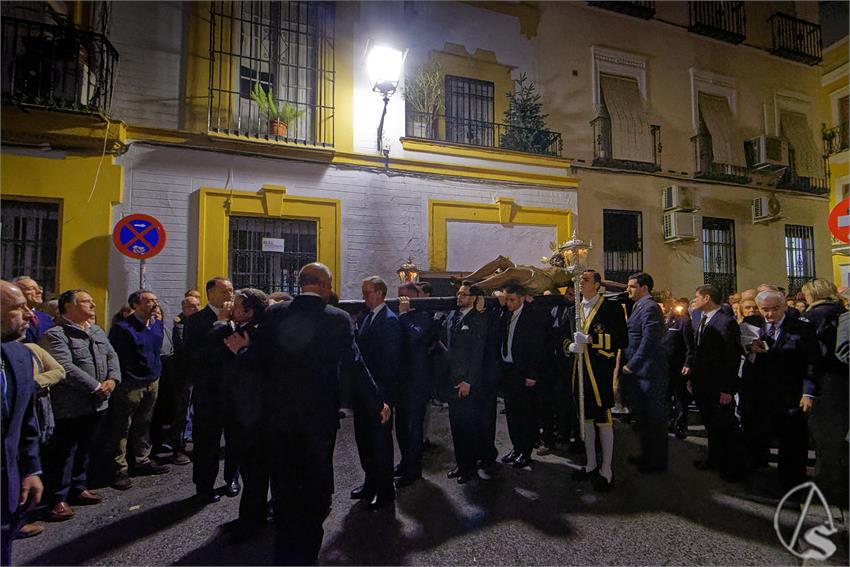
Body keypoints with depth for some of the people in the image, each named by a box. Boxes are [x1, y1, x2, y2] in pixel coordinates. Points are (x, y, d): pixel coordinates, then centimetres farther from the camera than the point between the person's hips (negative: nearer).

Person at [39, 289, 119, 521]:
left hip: (96, 404, 7)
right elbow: (66, 368, -22)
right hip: (69, 406, -7)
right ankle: (58, 499, 16)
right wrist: (96, 387, -20)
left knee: (85, 448, 18)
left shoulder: (97, 331, 11)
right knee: (64, 452, 3)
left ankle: (78, 489, 32)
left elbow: (111, 356, 10)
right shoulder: (55, 335, -13)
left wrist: (112, 380, -8)